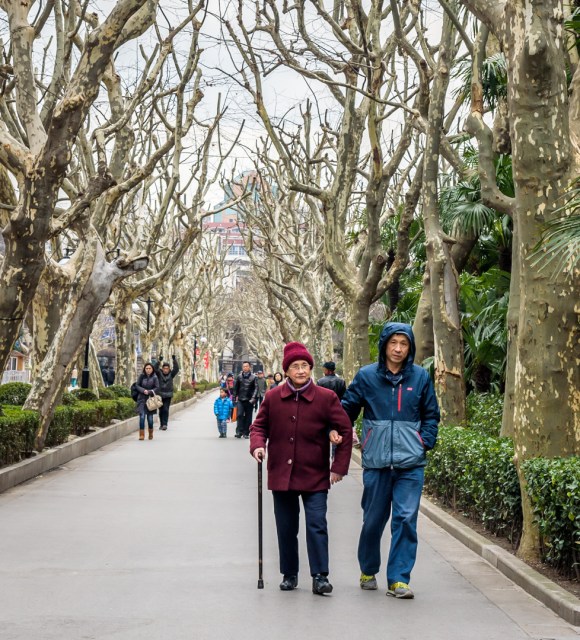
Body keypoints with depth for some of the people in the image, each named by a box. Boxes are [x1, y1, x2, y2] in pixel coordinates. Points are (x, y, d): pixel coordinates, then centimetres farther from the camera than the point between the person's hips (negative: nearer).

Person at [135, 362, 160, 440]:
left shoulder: (154, 377, -2)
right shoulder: (141, 376, 2)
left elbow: (157, 388, -3)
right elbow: (137, 385, 5)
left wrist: (149, 392, -16)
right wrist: (143, 390, -11)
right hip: (142, 399, 0)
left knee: (150, 417, 2)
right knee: (142, 416, -9)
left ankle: (151, 434, 22)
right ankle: (141, 435, -5)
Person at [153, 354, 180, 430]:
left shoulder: (171, 374, 2)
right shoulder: (159, 373, 0)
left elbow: (176, 369, -12)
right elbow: (155, 368, -17)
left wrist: (174, 360, -25)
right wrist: (159, 360, -32)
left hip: (168, 395, 0)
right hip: (160, 395, 1)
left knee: (166, 410, -11)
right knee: (161, 410, 6)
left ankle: (165, 424, -15)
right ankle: (161, 424, 18)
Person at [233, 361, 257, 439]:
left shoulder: (253, 377, -1)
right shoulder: (239, 377, 7)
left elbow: (255, 388, -6)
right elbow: (236, 388, 11)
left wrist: (253, 397, -17)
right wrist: (234, 397, 7)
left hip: (249, 400, -1)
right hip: (240, 400, 1)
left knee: (248, 417, 4)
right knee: (240, 415, -10)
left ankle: (246, 433, 11)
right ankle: (239, 431, -8)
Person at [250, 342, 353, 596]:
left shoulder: (326, 398, -4)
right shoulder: (272, 397, 2)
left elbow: (345, 431, 0)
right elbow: (259, 426, 12)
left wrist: (339, 467, -3)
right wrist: (257, 445, -10)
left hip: (315, 476, -2)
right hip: (281, 474, 3)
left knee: (317, 525, -8)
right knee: (286, 528, 11)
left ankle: (320, 576, -3)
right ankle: (289, 574, 23)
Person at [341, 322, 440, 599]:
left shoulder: (420, 377, 5)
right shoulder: (366, 376, 2)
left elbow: (431, 414, 13)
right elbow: (347, 409, 7)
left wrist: (426, 441, 0)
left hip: (410, 463, 0)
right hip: (376, 462, 0)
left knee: (406, 519, -7)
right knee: (373, 519, 10)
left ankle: (398, 579, 0)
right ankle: (368, 570, 31)